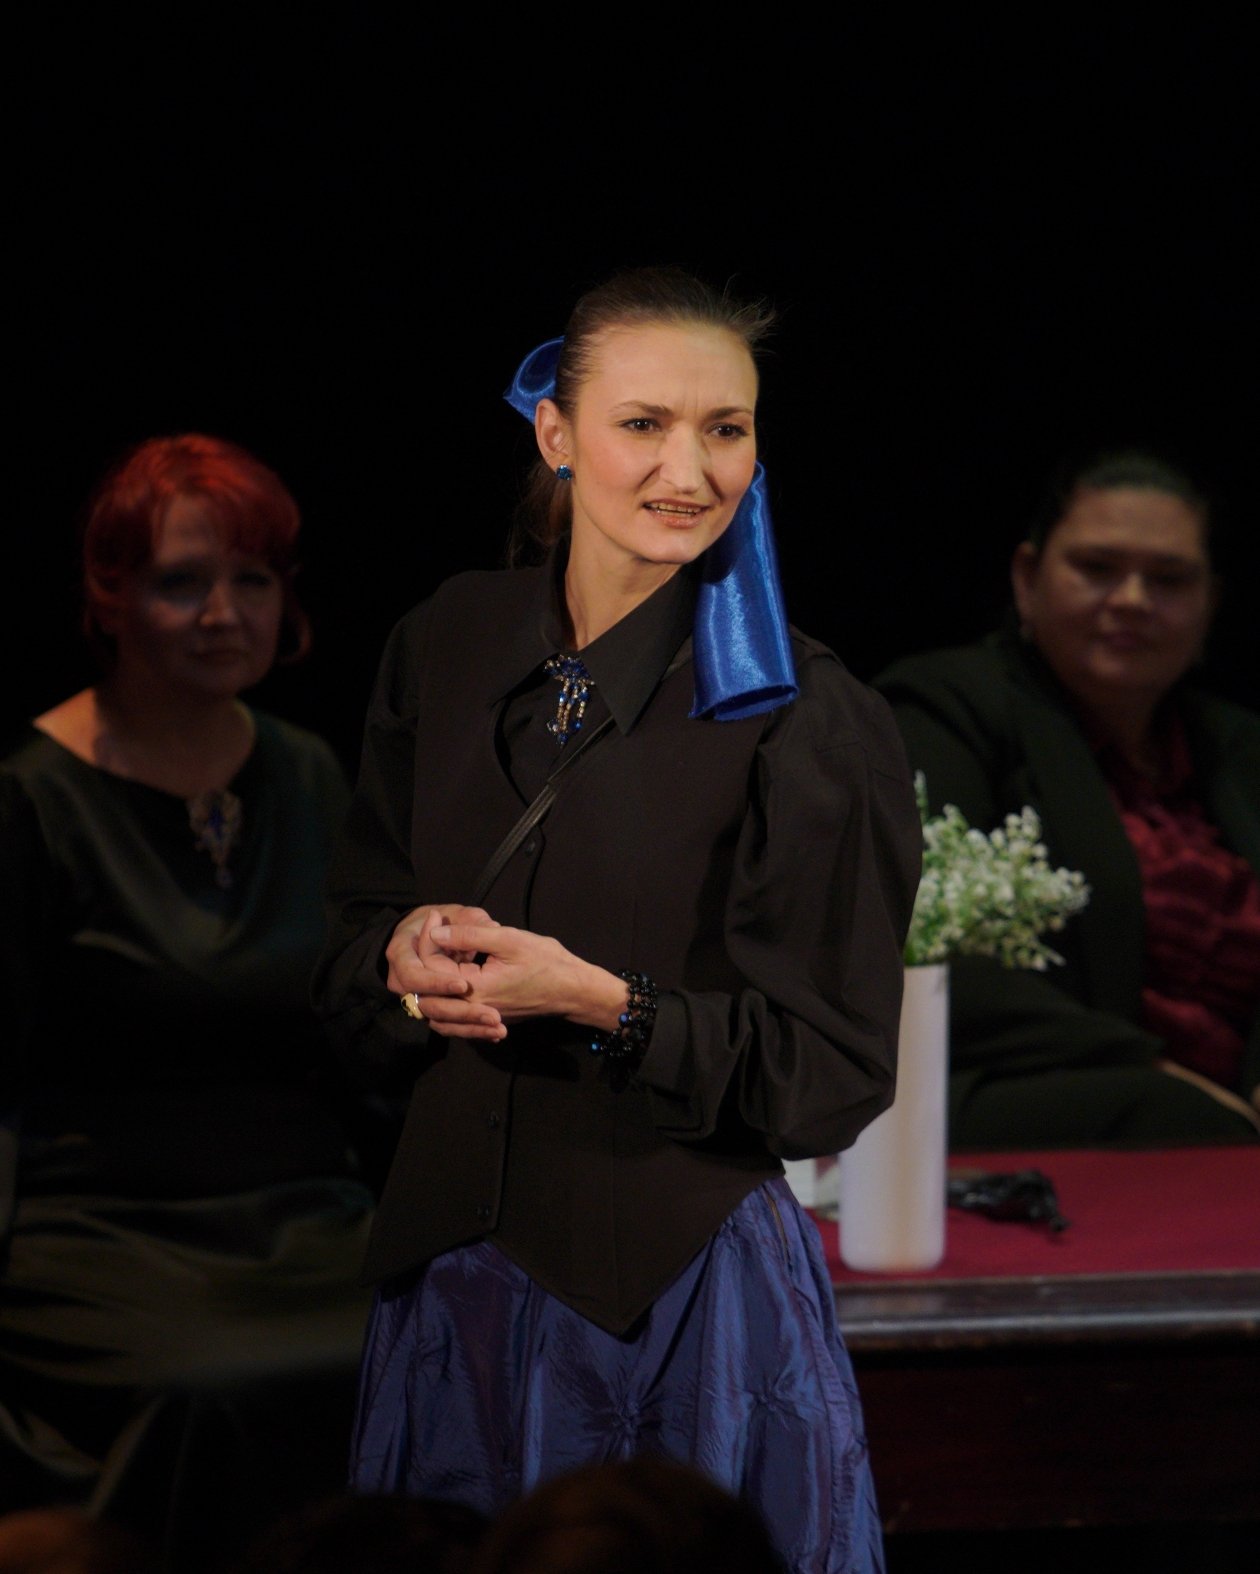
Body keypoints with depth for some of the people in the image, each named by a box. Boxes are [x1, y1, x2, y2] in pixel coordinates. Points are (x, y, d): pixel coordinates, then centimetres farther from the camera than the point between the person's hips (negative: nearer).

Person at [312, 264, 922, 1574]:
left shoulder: (805, 720, -12)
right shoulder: (446, 645, 4)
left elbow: (829, 1076, -11)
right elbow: (348, 947, 12)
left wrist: (598, 1000, -21)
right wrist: (408, 954, -11)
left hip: (679, 1281, -5)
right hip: (452, 1256, 5)